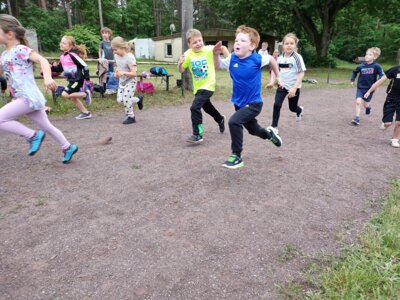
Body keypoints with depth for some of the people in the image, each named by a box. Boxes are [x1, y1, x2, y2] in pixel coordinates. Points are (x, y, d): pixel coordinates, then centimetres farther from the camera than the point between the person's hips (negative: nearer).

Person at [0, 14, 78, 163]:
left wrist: (47, 78, -38)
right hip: (23, 98, 9)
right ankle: (68, 147, 26)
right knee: (46, 127, 15)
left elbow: (42, 60, -23)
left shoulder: (20, 49, -10)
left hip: (29, 97, -9)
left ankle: (33, 136, -4)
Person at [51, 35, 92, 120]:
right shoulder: (62, 57, 8)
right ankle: (86, 113, 22)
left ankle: (85, 94, -4)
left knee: (65, 94, -17)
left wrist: (87, 79, -18)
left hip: (78, 79, -9)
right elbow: (60, 68, 18)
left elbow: (84, 65, -18)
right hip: (71, 80, 9)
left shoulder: (72, 55, -17)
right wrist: (51, 67, -1)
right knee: (73, 97, 13)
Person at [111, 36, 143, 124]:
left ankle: (131, 117, 11)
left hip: (130, 82, -8)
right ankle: (138, 99, 24)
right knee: (119, 100, 5)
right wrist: (116, 72, -4)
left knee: (126, 100, -10)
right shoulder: (116, 56, -1)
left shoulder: (130, 57, -23)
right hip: (122, 81, 8)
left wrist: (123, 73, -40)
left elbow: (134, 73, -25)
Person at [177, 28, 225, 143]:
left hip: (208, 85, -6)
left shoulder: (208, 50, -15)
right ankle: (220, 120, 54)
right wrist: (180, 63, -26)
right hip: (197, 87, 6)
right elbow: (181, 70, -4)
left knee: (195, 107, -20)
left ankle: (197, 134, -11)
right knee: (207, 107, 26)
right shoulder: (188, 54, -7)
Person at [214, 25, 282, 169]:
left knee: (234, 122, -27)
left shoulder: (257, 59, -18)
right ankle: (269, 134, 58)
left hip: (254, 103, -6)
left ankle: (236, 156, -12)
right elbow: (218, 65, 4)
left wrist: (278, 77, 12)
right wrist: (216, 54, -16)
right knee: (253, 130, 23)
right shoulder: (232, 59, -10)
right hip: (239, 102, 6)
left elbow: (271, 59, 1)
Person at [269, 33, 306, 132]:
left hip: (293, 87, -3)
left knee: (292, 108, 13)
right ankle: (274, 126, -1)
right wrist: (272, 82, -6)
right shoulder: (280, 57, -2)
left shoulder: (297, 57, -15)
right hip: (282, 86, 3)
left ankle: (300, 110, 50)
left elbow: (301, 73, -17)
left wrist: (294, 88, -25)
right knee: (277, 105, -14)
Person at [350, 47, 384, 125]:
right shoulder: (361, 66, -5)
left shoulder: (376, 66, -13)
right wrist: (352, 80, 8)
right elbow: (354, 72, 14)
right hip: (360, 87, 1)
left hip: (370, 88, -1)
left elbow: (382, 75, -10)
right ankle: (357, 119, -7)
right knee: (358, 101, -16)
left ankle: (368, 106, 50)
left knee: (366, 105, 10)